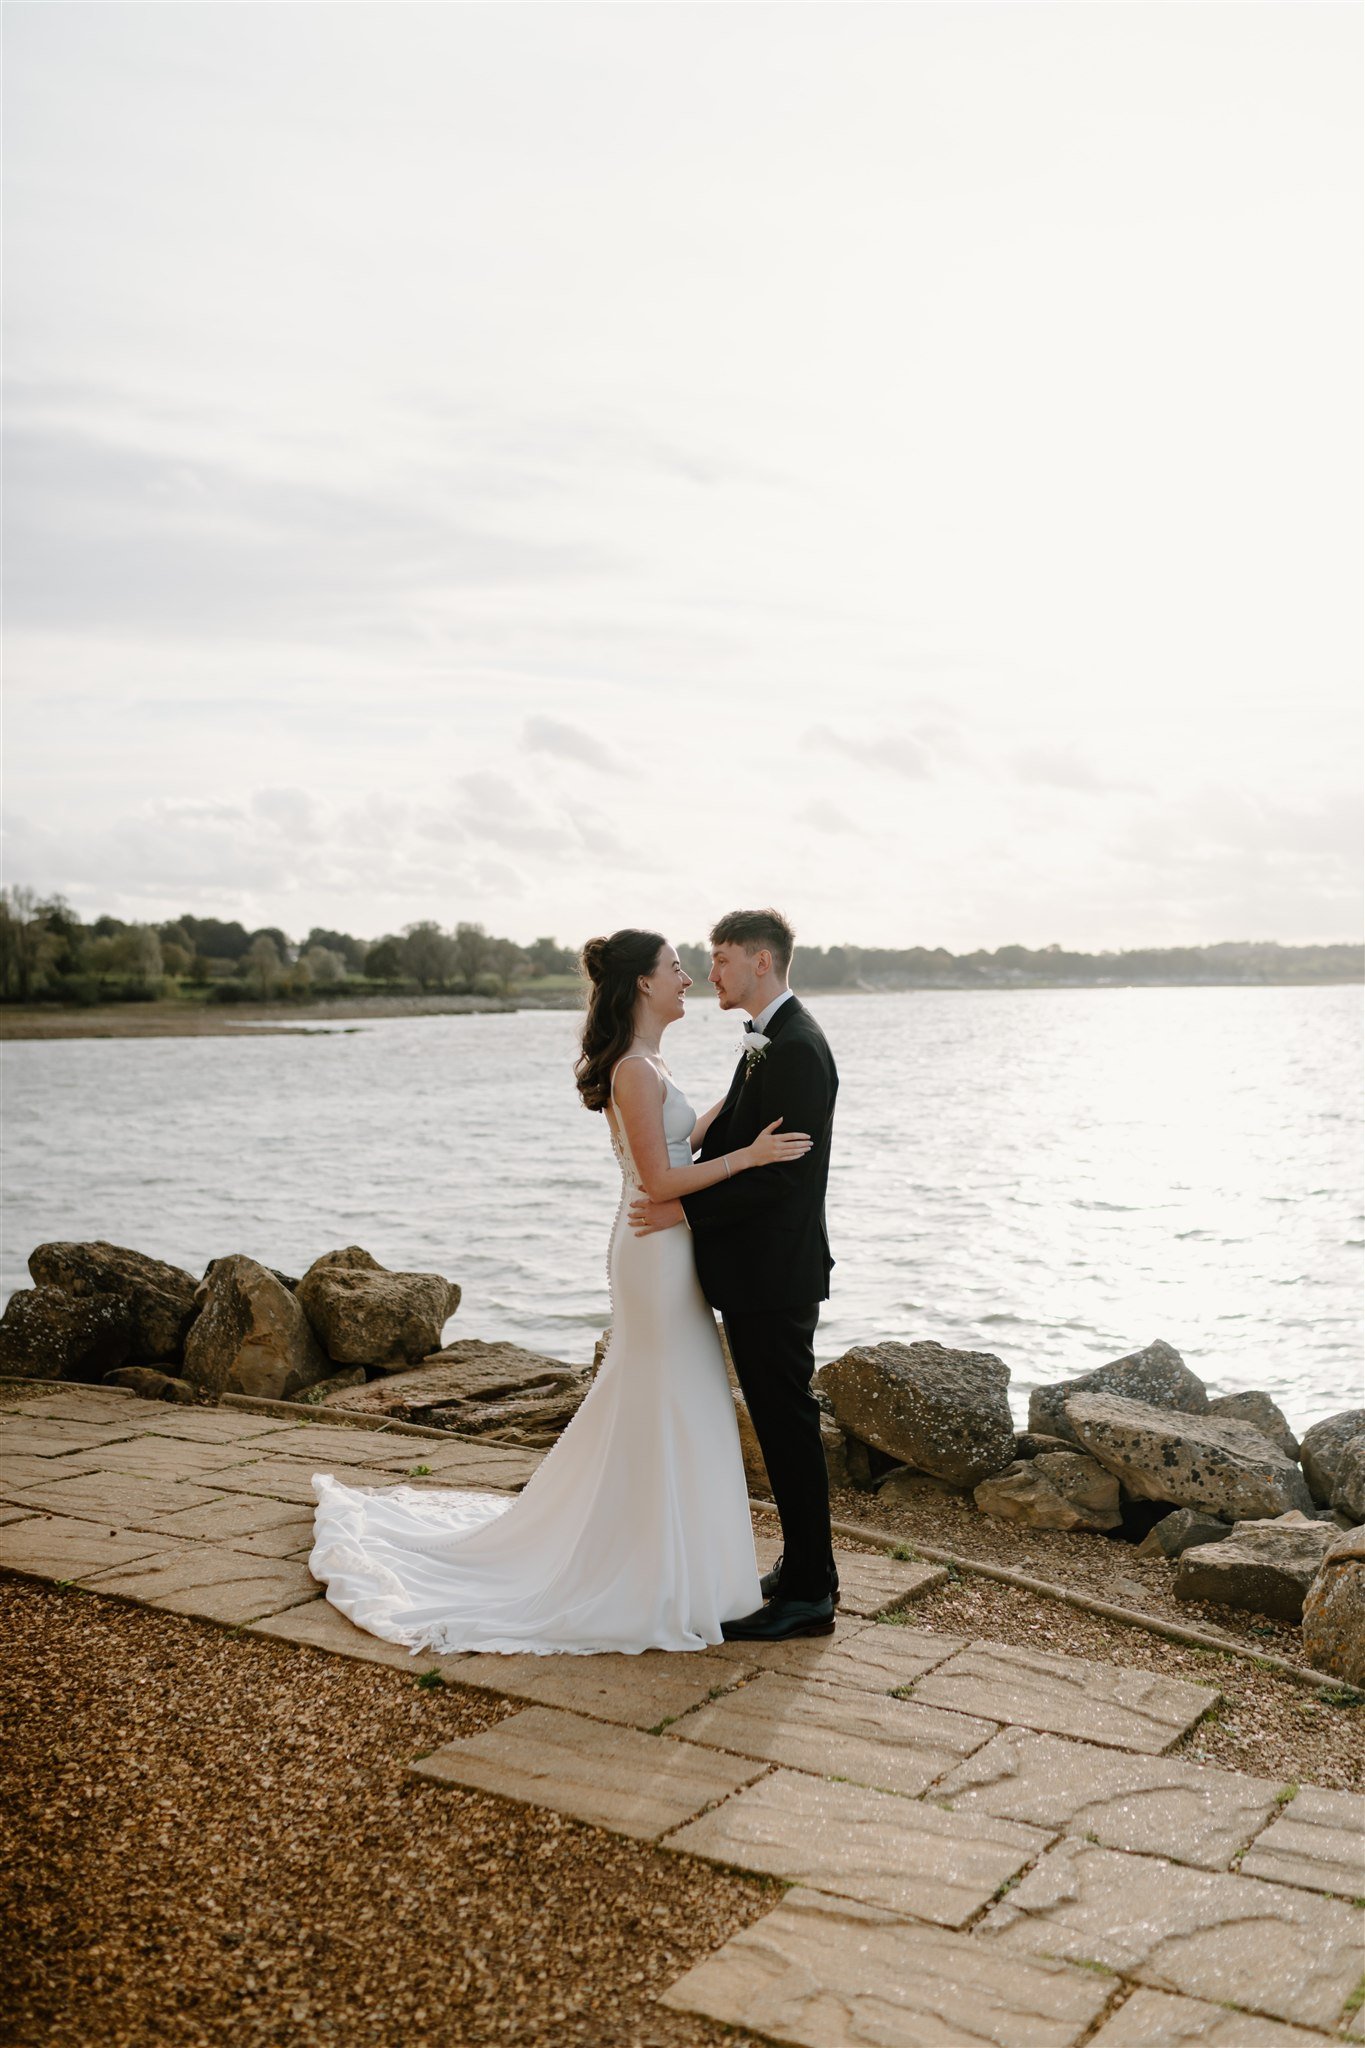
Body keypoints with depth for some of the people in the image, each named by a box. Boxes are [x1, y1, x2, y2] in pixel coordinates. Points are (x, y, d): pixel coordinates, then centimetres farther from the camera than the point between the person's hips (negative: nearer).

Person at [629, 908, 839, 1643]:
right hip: (757, 1272, 10)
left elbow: (782, 1170, -23)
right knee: (780, 1422, 17)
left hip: (774, 1276, -10)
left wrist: (686, 1208, -18)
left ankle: (808, 1594, 10)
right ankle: (805, 1566, 30)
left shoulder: (797, 1049, -19)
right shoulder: (766, 1044, 13)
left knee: (787, 1424, -1)